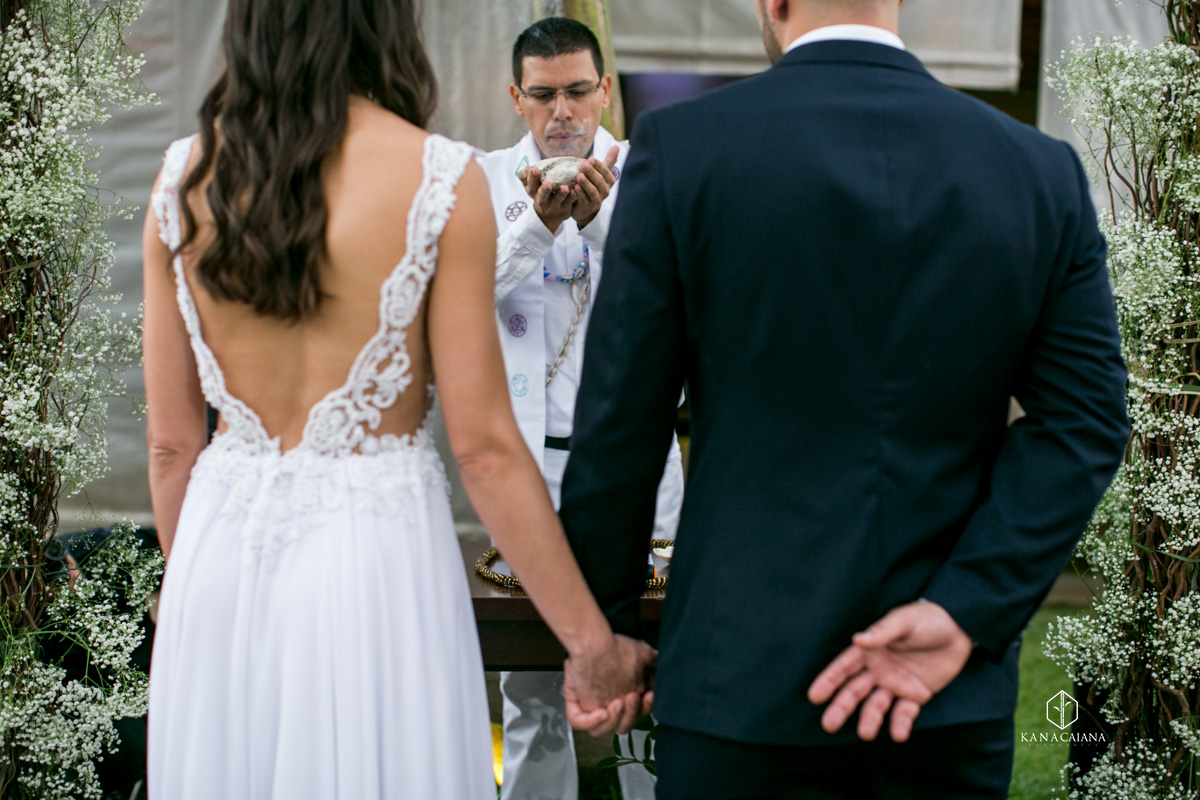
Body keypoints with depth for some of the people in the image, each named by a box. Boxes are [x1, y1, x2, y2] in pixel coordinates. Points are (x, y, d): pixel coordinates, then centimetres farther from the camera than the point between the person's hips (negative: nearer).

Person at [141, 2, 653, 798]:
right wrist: (594, 643, -4)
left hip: (220, 546, 4)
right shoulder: (439, 178, -10)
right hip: (376, 546, -4)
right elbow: (483, 444, -10)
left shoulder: (185, 175, 1)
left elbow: (171, 442, 6)